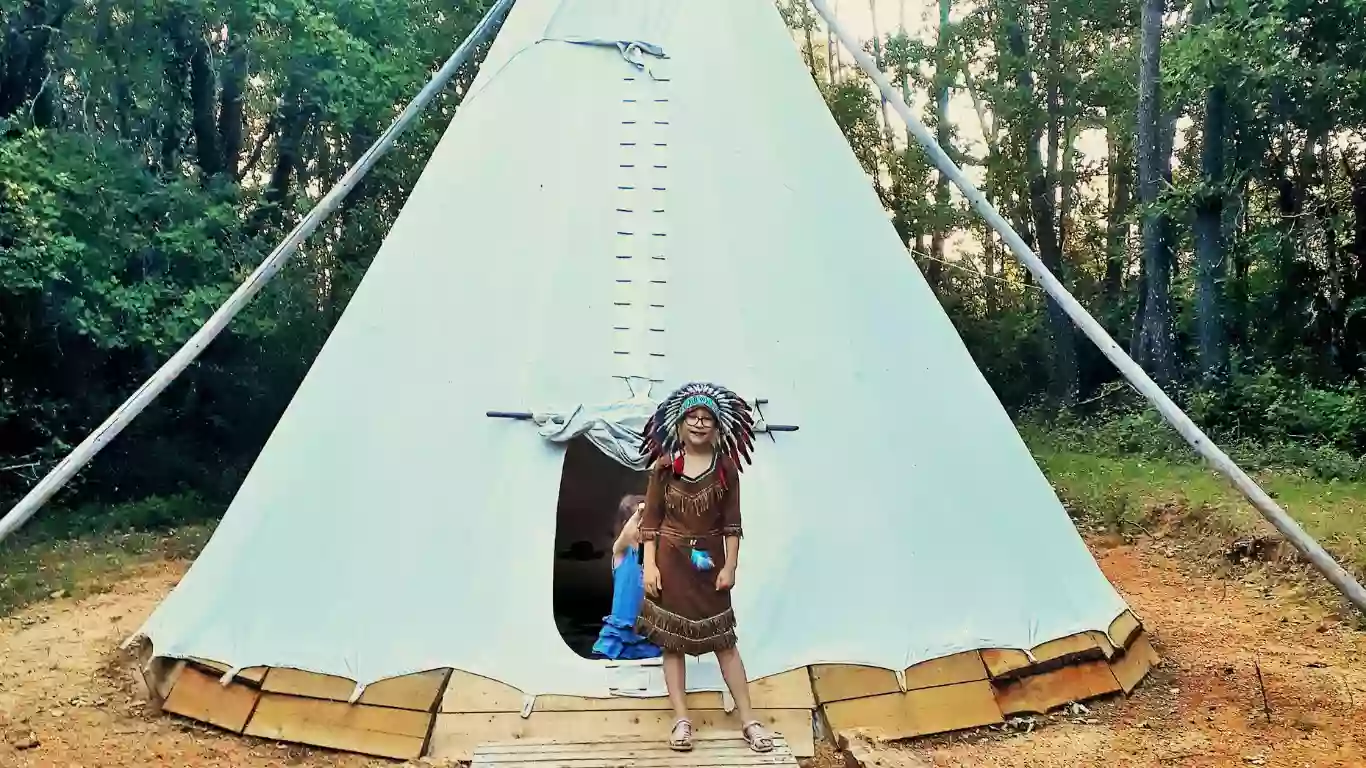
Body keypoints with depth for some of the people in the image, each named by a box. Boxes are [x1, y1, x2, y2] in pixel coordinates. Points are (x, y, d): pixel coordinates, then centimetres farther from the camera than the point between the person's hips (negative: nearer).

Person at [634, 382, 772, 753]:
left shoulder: (726, 467, 0)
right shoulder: (664, 466, -2)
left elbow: (732, 522, 1)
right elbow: (650, 519, -1)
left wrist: (730, 566, -4)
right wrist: (649, 565, -8)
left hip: (710, 561, 0)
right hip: (671, 561, 0)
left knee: (724, 639, 3)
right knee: (671, 639, 3)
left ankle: (748, 720, 7)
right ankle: (682, 719, 10)